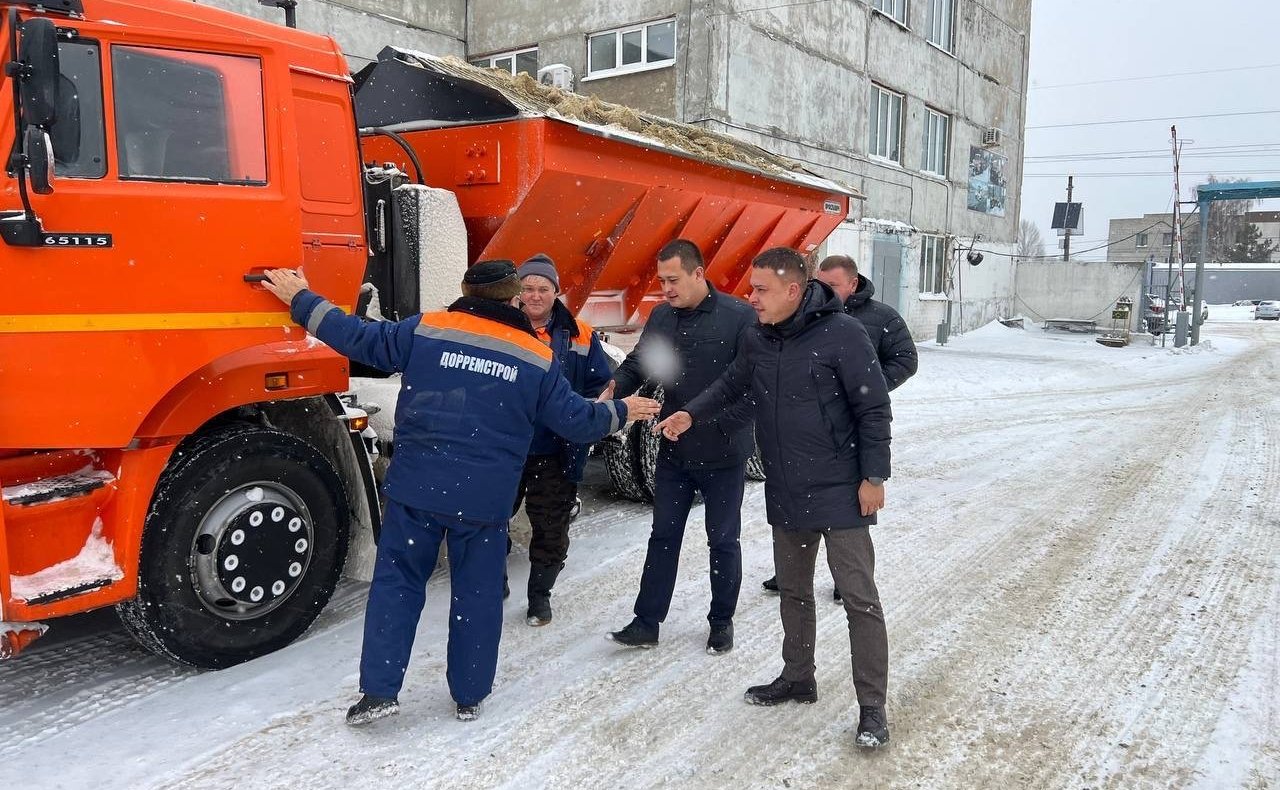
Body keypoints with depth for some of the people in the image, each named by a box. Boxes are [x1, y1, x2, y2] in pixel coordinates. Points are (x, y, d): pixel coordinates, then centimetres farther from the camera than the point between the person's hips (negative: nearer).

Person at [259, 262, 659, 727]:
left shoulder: (425, 331, 0)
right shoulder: (537, 359, 2)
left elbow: (357, 338, 2)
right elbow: (577, 421, 6)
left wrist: (301, 299, 15)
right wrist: (621, 412, 25)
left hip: (417, 487, 0)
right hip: (486, 499, 0)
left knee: (396, 583, 12)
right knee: (478, 594, 13)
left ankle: (379, 690, 10)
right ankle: (470, 695, 24)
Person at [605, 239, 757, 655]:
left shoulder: (739, 316, -16)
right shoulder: (661, 316, 3)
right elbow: (637, 362, 10)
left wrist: (716, 424, -24)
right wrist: (615, 388, -11)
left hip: (723, 454, -5)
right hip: (674, 450, 5)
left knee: (723, 540, 11)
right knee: (663, 536, 11)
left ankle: (722, 622, 29)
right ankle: (646, 622, 20)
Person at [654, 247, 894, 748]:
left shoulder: (842, 333, -16)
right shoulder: (758, 341, 4)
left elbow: (873, 409, -13)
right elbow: (731, 385, 16)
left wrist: (874, 476, -14)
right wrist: (691, 414, 0)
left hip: (840, 492, -7)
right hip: (786, 493, 7)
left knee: (859, 596, 0)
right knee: (793, 590, 18)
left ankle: (872, 706, 11)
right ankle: (797, 677, 36)